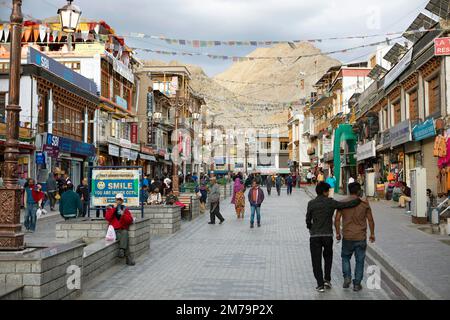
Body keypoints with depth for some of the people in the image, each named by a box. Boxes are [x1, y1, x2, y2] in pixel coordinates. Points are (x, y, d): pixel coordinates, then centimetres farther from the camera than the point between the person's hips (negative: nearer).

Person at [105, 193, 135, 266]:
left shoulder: (125, 209, 12)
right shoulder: (111, 208, 11)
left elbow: (130, 220, 2)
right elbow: (107, 218, -8)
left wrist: (123, 215, -14)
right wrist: (114, 208, -10)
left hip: (123, 230, 2)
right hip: (114, 230, -2)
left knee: (125, 233, -37)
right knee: (125, 238, -31)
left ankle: (121, 250, -42)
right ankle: (129, 258, -32)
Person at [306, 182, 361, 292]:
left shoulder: (311, 203, -3)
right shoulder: (331, 202, -5)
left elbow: (308, 220, 0)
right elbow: (347, 204, -9)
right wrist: (359, 200, 4)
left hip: (314, 236, 0)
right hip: (328, 235, 0)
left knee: (316, 260, 5)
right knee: (328, 256, 23)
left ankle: (320, 284, 3)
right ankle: (327, 279, 18)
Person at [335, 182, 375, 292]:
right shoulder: (364, 204, -4)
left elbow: (337, 219, -5)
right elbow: (370, 220, -1)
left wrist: (338, 233, 7)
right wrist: (372, 234, 11)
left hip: (347, 237, 1)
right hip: (361, 237, 0)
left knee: (345, 257, 20)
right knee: (359, 260, 9)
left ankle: (347, 277, 6)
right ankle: (357, 284, 11)